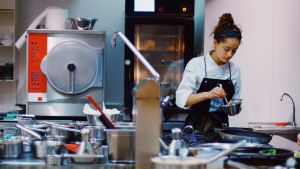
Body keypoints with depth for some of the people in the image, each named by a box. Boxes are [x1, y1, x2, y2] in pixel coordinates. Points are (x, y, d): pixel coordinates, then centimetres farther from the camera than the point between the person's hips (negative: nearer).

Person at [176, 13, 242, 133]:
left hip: (221, 127, 3)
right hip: (196, 127, -3)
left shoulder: (234, 69, 6)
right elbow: (182, 99, -13)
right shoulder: (196, 64, -5)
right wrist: (207, 94, -25)